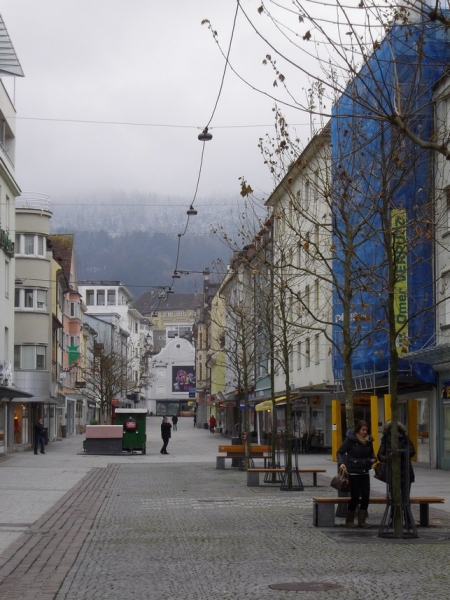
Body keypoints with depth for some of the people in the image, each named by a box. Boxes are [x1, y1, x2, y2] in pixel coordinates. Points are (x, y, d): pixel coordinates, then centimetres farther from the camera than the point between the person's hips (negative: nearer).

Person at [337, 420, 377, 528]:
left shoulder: (368, 440, 4)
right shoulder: (350, 439, -11)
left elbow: (371, 452, 21)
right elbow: (340, 452, -6)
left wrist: (373, 458, -2)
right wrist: (341, 463, -23)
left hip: (364, 472, 5)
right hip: (353, 472, -5)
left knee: (366, 496, -1)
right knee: (355, 497, -3)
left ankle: (362, 521, 10)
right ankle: (349, 521, 13)